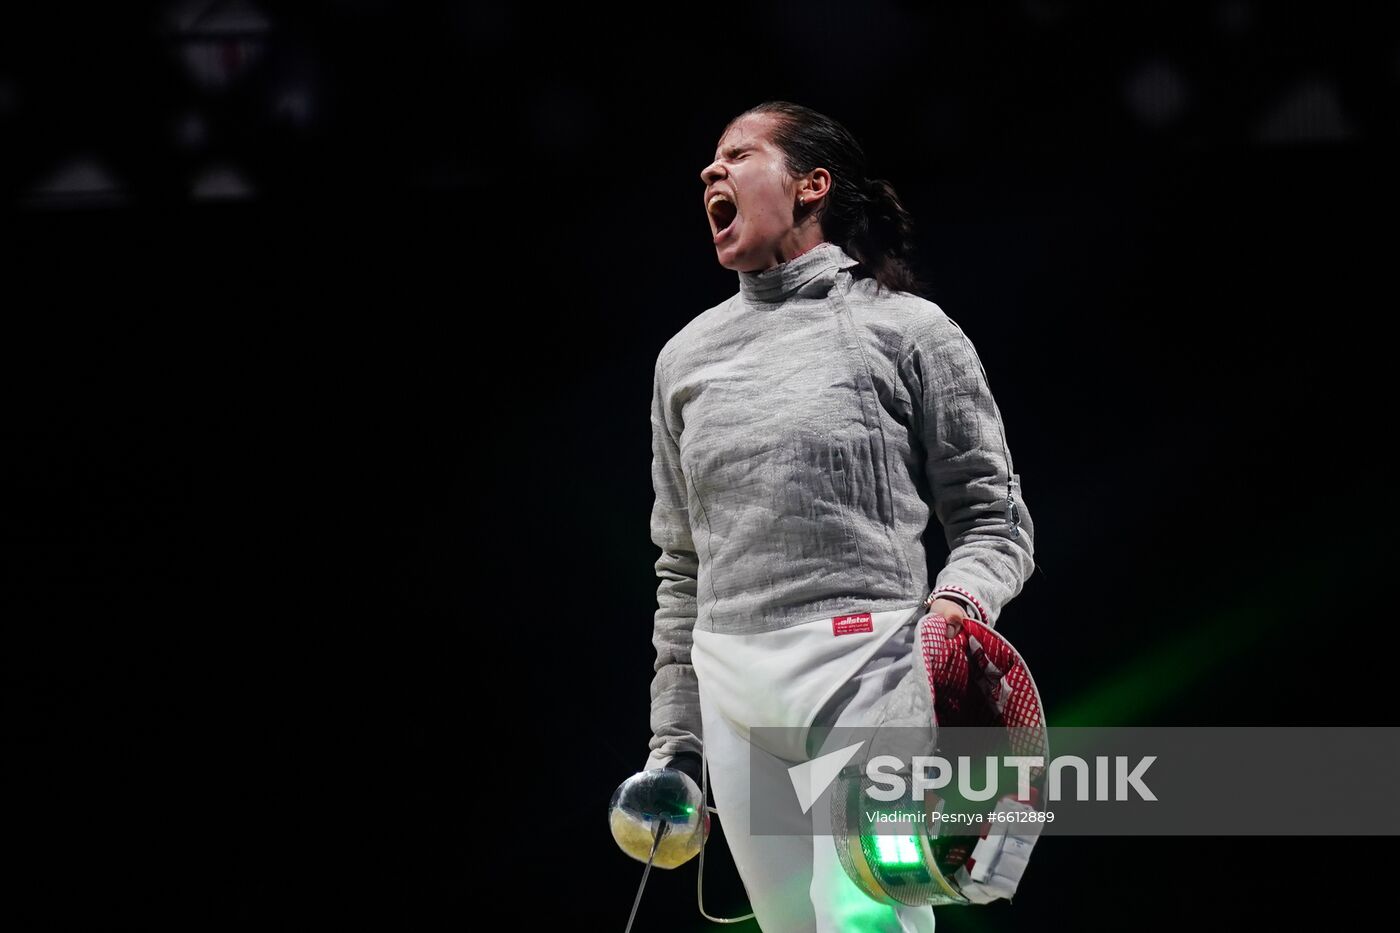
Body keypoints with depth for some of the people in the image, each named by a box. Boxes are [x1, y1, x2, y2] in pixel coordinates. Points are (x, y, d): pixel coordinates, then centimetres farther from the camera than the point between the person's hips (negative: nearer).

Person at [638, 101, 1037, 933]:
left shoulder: (906, 328, 3)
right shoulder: (688, 355, 16)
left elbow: (994, 518, 4)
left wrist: (960, 599, -18)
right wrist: (674, 744, 16)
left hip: (866, 674, -5)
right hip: (733, 695, 5)